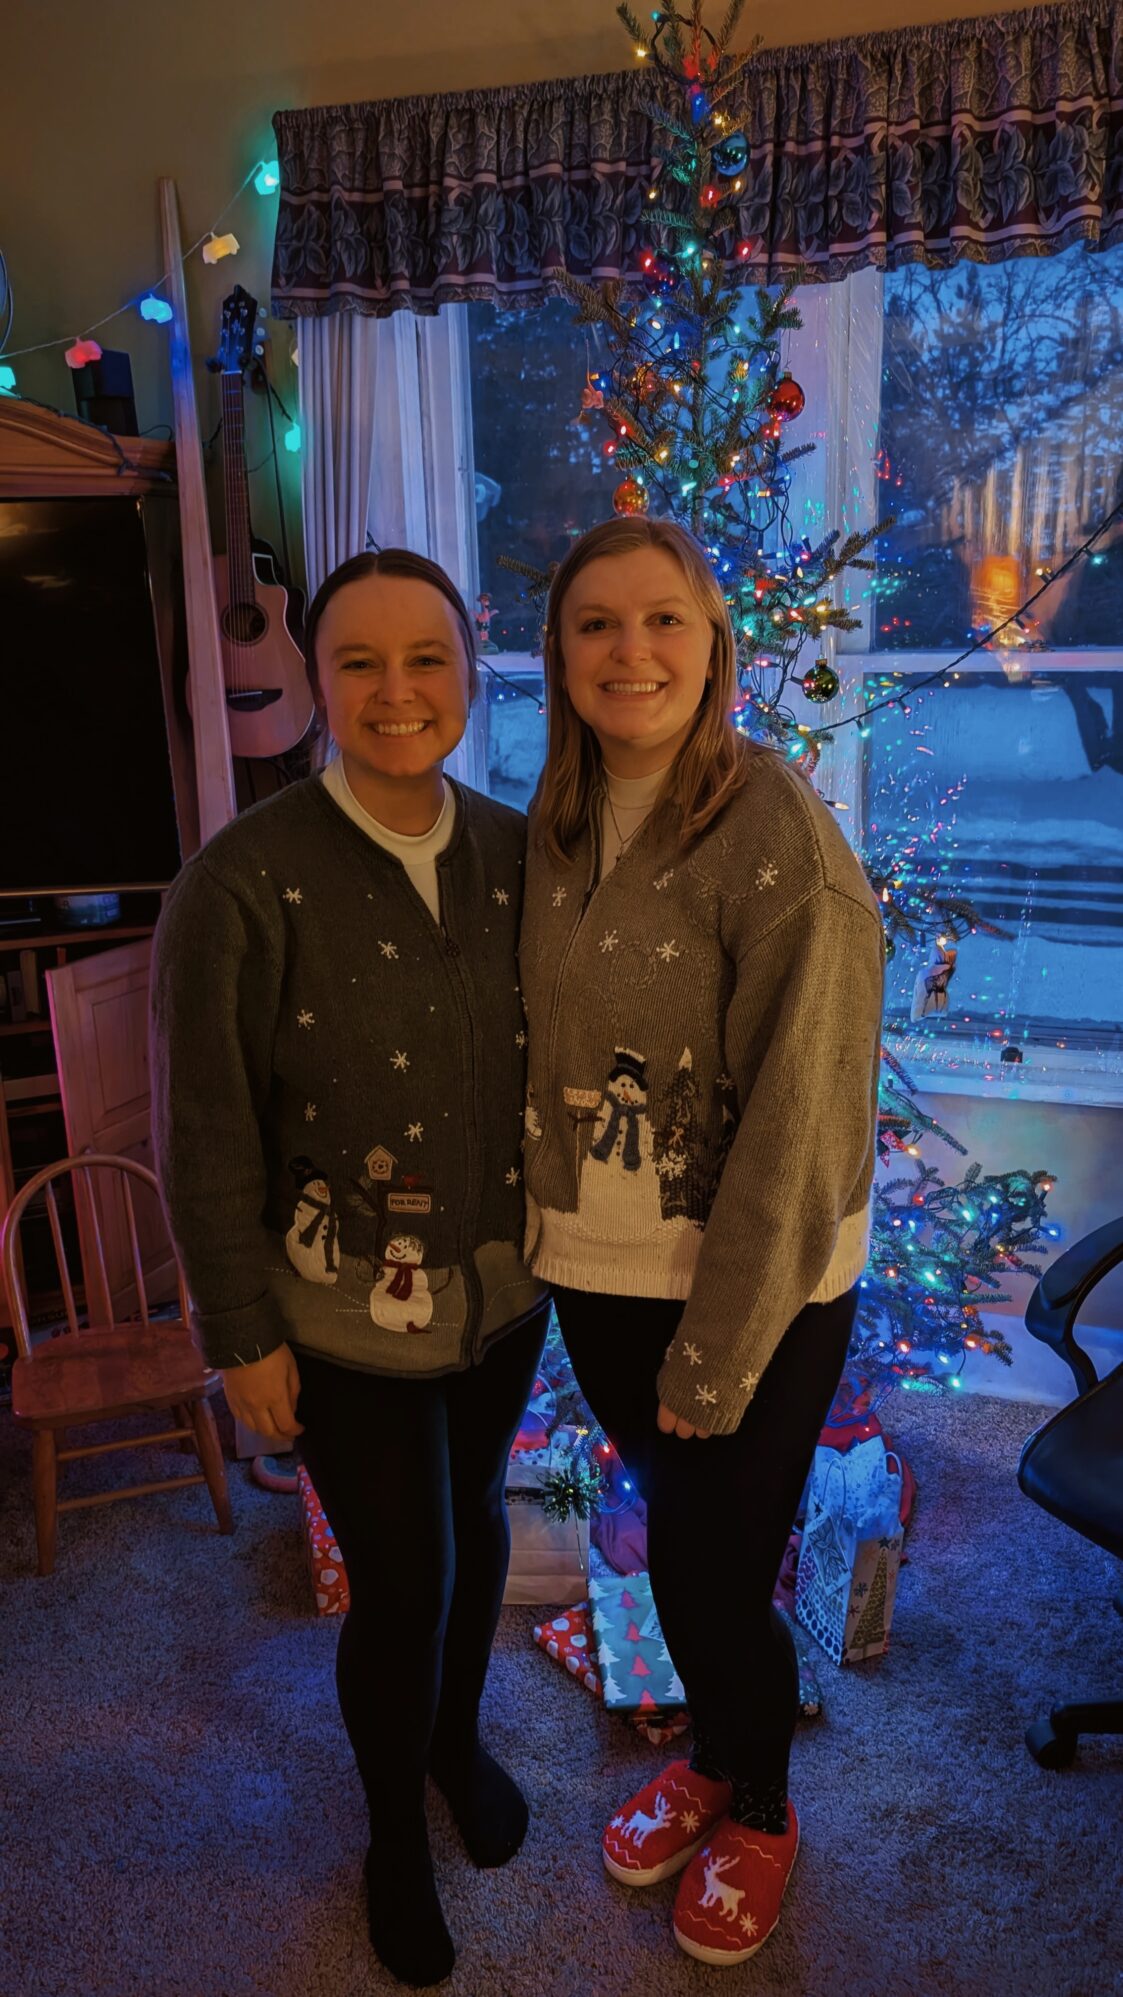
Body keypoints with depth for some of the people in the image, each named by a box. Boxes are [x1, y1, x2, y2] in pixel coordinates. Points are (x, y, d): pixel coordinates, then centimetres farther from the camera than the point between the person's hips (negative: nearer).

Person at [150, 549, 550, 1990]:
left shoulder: (511, 853, -5)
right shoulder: (246, 881, -19)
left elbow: (550, 1053, 4)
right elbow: (205, 1137, -14)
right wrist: (243, 1335, -9)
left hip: (503, 1291, 5)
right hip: (346, 1321, -4)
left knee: (476, 1523, 25)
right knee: (400, 1587, 12)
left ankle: (459, 1737, 56)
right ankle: (395, 1834, 45)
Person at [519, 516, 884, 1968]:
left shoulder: (778, 838, -19)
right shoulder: (556, 828, 0)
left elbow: (796, 1126, -19)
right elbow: (541, 1047, 6)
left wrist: (716, 1354, -14)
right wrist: (540, 1236, 2)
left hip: (755, 1289, -5)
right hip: (598, 1272, 5)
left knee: (710, 1569, 12)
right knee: (675, 1541, 23)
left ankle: (762, 1812, 44)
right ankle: (712, 1757, 53)